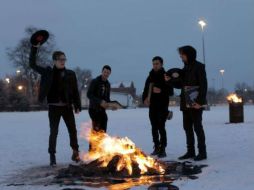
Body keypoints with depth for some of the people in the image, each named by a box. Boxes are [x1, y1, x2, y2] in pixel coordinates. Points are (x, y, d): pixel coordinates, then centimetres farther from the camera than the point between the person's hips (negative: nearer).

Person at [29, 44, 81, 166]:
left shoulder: (70, 74, 4)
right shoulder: (48, 72, 2)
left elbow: (75, 91, 6)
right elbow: (32, 64, 1)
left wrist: (77, 106, -1)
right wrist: (34, 48, -8)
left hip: (67, 107, 2)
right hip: (54, 107, -1)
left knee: (72, 130, 9)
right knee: (53, 132, -1)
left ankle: (75, 152, 26)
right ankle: (52, 156, 8)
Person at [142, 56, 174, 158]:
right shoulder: (150, 76, 13)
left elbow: (171, 92, -8)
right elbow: (145, 90, 17)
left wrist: (161, 91, -25)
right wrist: (144, 99, -1)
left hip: (162, 106, -6)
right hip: (152, 106, 6)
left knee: (161, 127, -12)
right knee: (154, 128, 11)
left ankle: (162, 150, -9)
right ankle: (157, 148, 21)